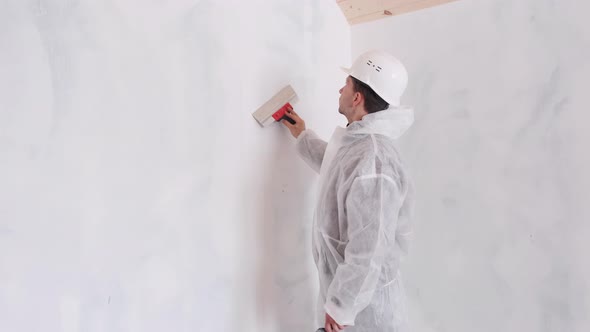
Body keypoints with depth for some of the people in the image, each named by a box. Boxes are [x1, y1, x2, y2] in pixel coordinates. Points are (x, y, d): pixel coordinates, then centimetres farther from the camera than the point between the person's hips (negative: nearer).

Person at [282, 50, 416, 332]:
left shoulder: (372, 162, -30)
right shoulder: (357, 143, 3)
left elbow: (369, 252, -30)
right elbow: (335, 168, 27)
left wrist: (340, 306, -21)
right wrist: (303, 137, 33)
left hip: (364, 295, -9)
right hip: (347, 283, 9)